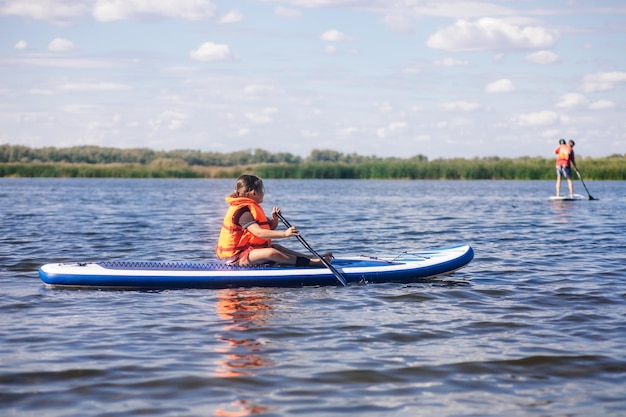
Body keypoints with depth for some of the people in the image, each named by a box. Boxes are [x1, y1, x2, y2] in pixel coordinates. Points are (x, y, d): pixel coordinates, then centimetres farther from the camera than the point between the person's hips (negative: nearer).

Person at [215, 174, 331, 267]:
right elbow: (259, 232, -32)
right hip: (236, 256, -11)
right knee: (271, 253, -28)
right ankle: (309, 262, -30)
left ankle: (313, 258, 7)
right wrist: (284, 234, -38)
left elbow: (270, 228, 18)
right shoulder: (242, 212, -20)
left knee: (276, 247, 13)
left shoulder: (252, 208, 15)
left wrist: (274, 218, -4)